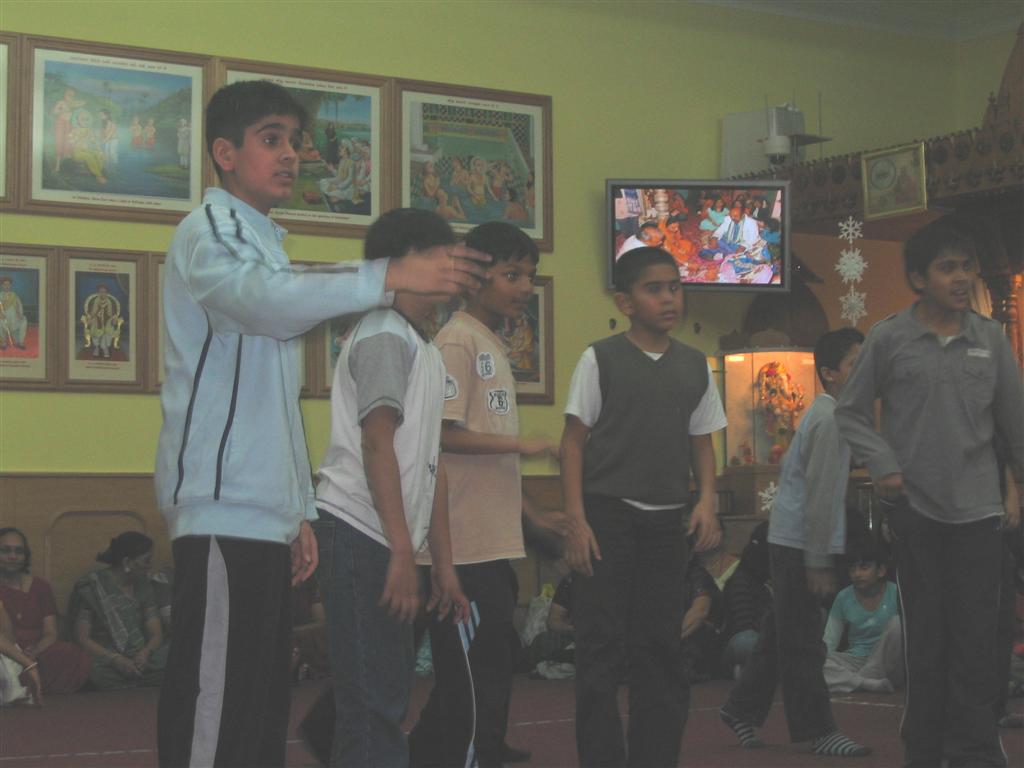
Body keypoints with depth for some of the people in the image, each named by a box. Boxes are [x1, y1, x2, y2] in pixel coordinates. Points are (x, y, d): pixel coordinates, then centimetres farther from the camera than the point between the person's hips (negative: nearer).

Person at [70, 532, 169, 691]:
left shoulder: (143, 586, 16)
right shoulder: (91, 587, -1)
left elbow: (156, 634, 11)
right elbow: (82, 638, -6)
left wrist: (145, 653, -14)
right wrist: (116, 660, -21)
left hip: (140, 657, 4)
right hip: (105, 658, -4)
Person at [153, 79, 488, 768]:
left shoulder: (266, 244, 26)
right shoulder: (210, 230, -2)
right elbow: (265, 297, -27)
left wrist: (300, 511, 20)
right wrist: (390, 276, -36)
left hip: (265, 513, 9)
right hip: (222, 509, -9)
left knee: (263, 705, 8)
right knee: (216, 710, -13)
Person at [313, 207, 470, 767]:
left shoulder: (427, 353, 21)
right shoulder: (385, 335, -8)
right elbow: (377, 443, -16)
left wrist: (443, 564, 20)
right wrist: (403, 553, -19)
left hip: (385, 544, 10)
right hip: (362, 535, -10)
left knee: (386, 697, 12)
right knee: (374, 705, -10)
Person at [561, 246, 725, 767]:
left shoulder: (695, 367, 9)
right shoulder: (601, 359, -2)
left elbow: (702, 443, 15)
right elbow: (574, 440, -3)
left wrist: (706, 500, -3)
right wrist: (577, 520, -10)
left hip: (667, 522, 4)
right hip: (607, 515, -4)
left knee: (661, 648, 8)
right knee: (601, 649, -3)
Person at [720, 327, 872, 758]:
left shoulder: (820, 413, 15)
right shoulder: (831, 419, -16)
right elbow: (820, 496, -20)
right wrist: (818, 563, -20)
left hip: (788, 540, 10)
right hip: (800, 544, -10)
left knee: (783, 633, 16)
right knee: (802, 641, -3)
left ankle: (743, 709, 24)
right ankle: (816, 730, 2)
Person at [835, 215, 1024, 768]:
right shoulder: (889, 339, -1)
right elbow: (851, 412, 4)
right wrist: (883, 466, -8)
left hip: (976, 508, 1)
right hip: (913, 505, -1)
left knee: (976, 636, -1)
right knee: (925, 632, 6)